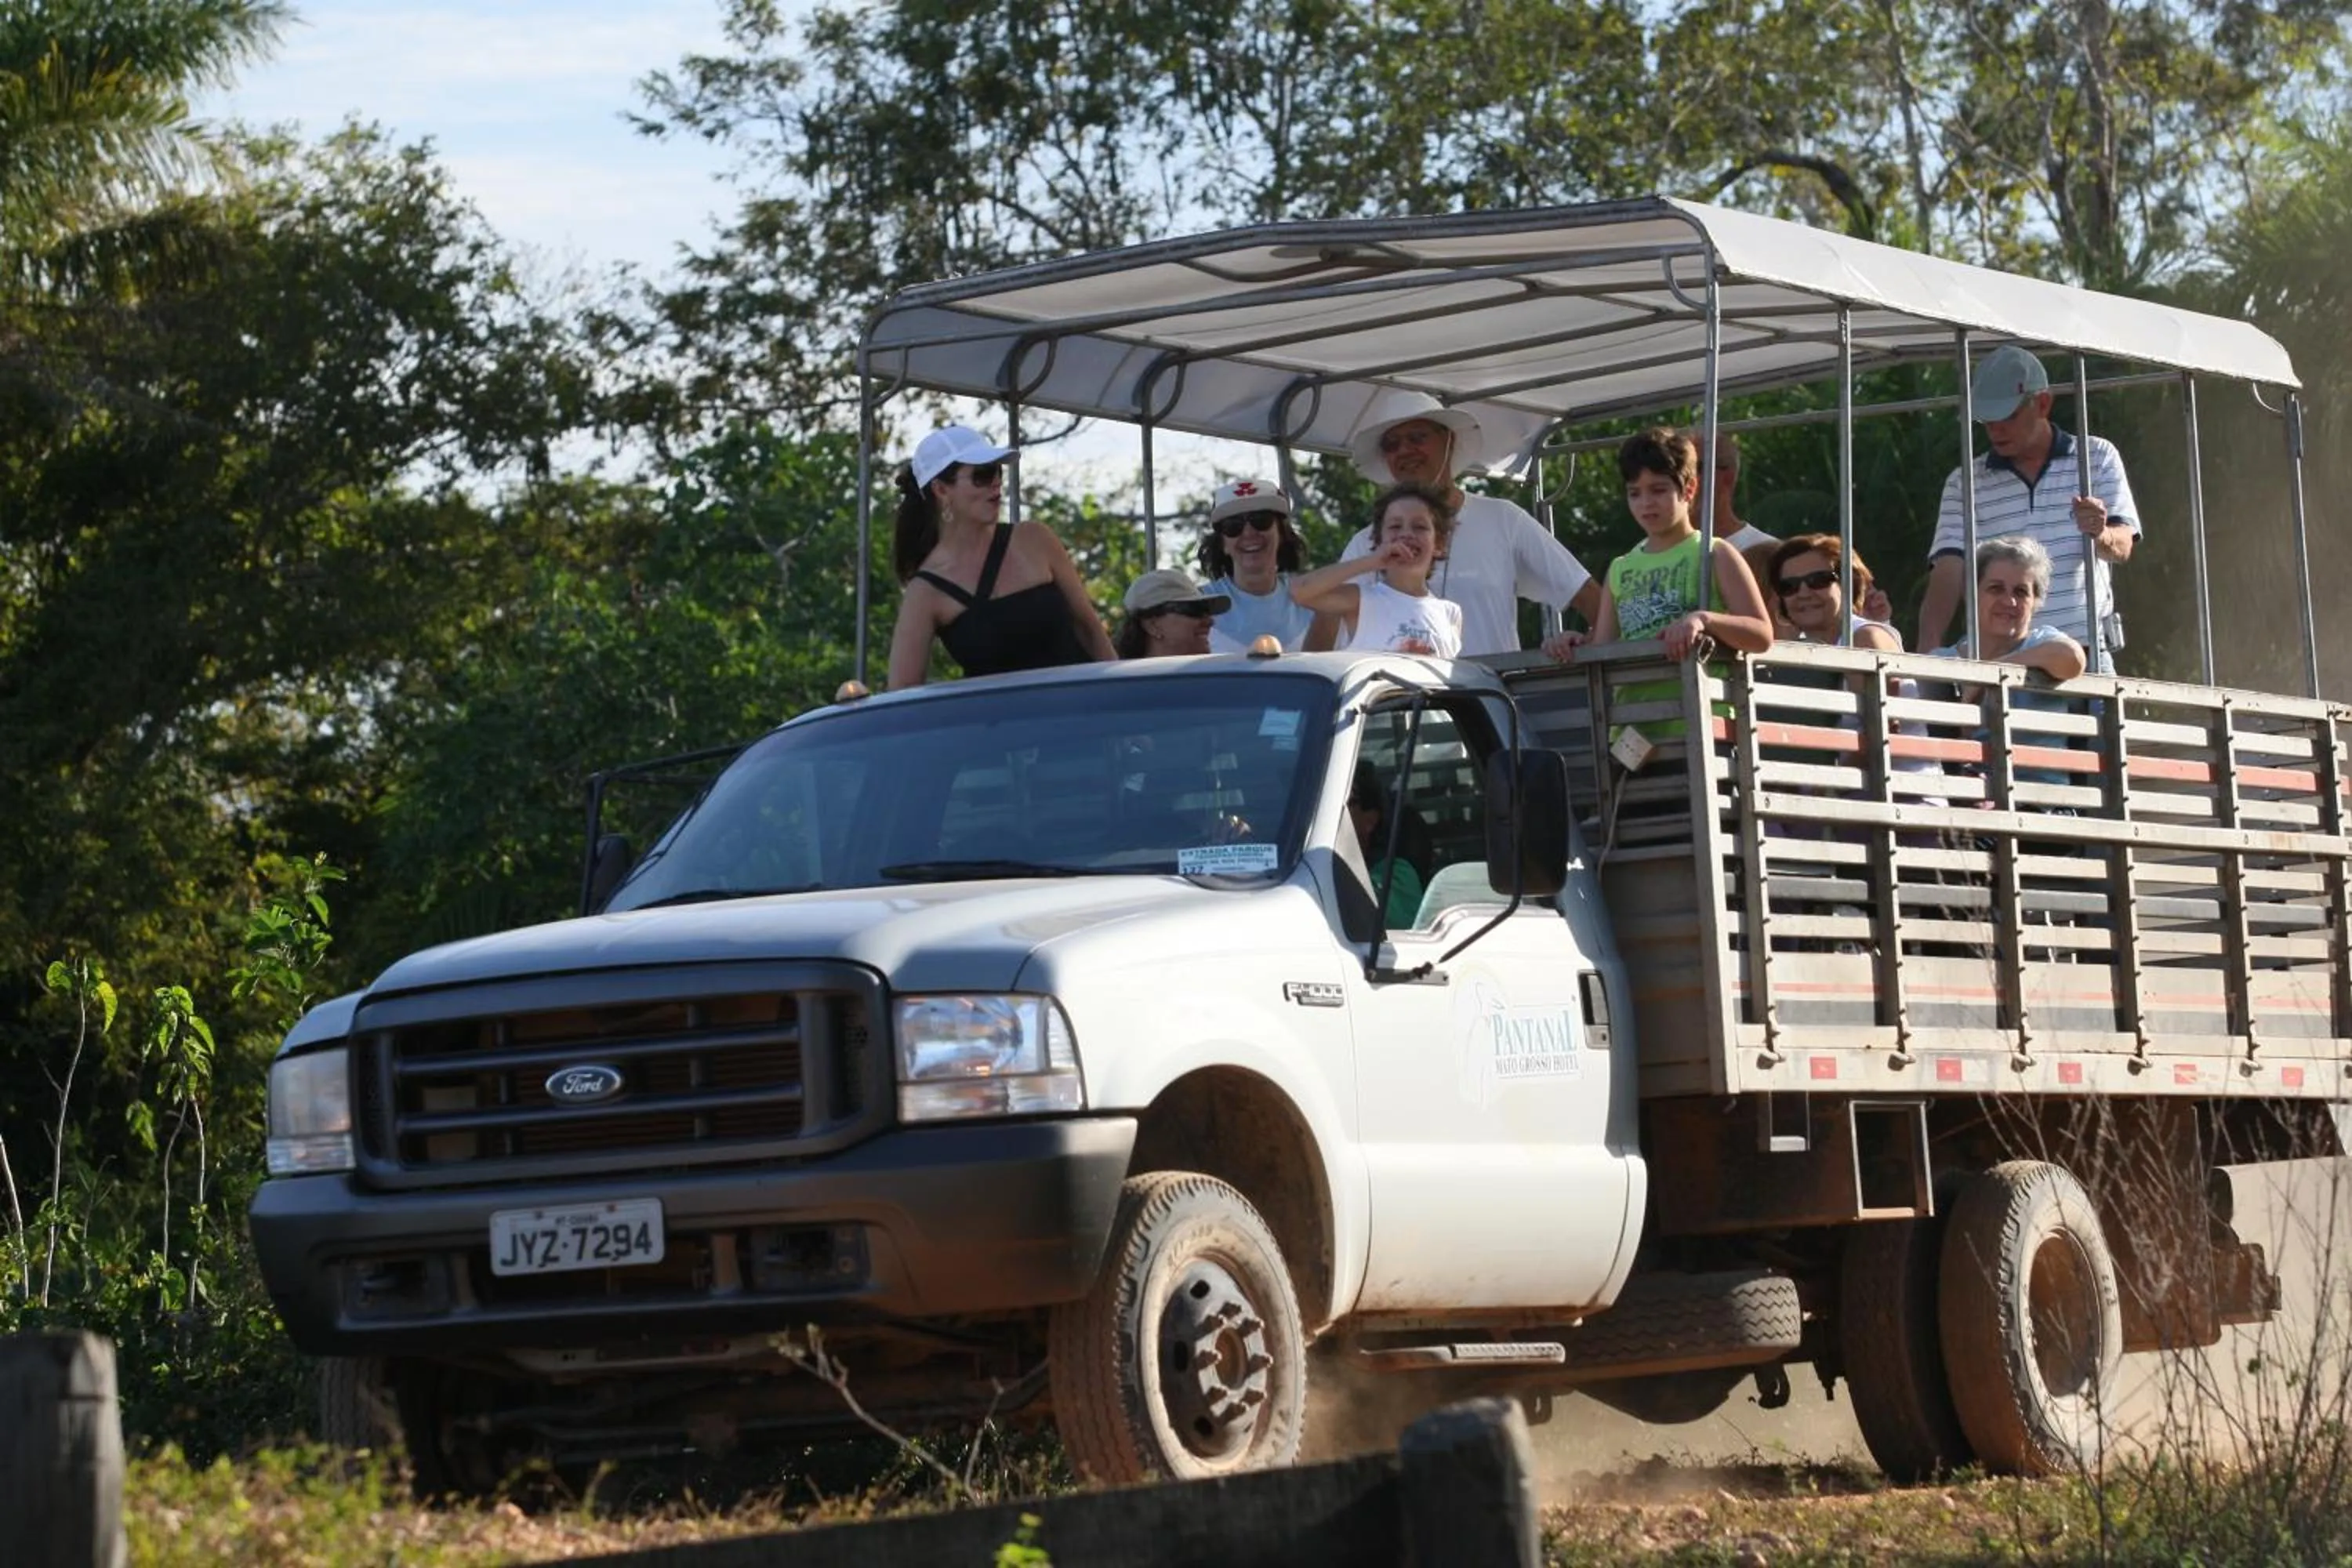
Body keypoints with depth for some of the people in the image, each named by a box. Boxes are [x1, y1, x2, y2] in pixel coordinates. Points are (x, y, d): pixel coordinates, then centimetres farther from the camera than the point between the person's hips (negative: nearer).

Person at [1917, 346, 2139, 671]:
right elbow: (1948, 573, 1)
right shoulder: (1965, 484, 10)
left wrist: (2102, 535, -26)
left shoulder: (2097, 458, 10)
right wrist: (1928, 653, -16)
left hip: (2087, 655, 0)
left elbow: (2123, 546, 0)